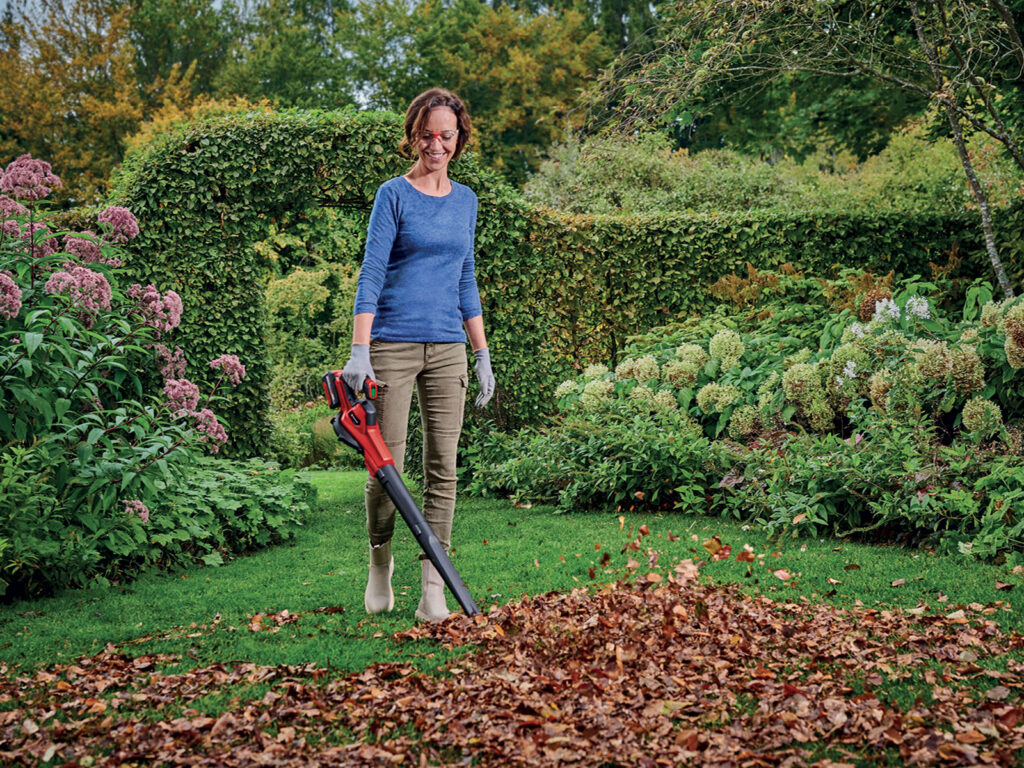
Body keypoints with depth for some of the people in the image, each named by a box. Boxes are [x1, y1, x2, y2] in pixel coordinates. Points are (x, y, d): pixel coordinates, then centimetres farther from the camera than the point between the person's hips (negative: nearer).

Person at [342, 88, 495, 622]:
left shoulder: (465, 200, 14)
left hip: (447, 348, 5)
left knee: (443, 468, 0)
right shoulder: (394, 194, -3)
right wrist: (359, 352, -19)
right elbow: (371, 276, -9)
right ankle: (380, 563, 24)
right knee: (387, 466, -1)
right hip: (394, 343, -4)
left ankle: (432, 591, 3)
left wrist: (482, 354, 14)